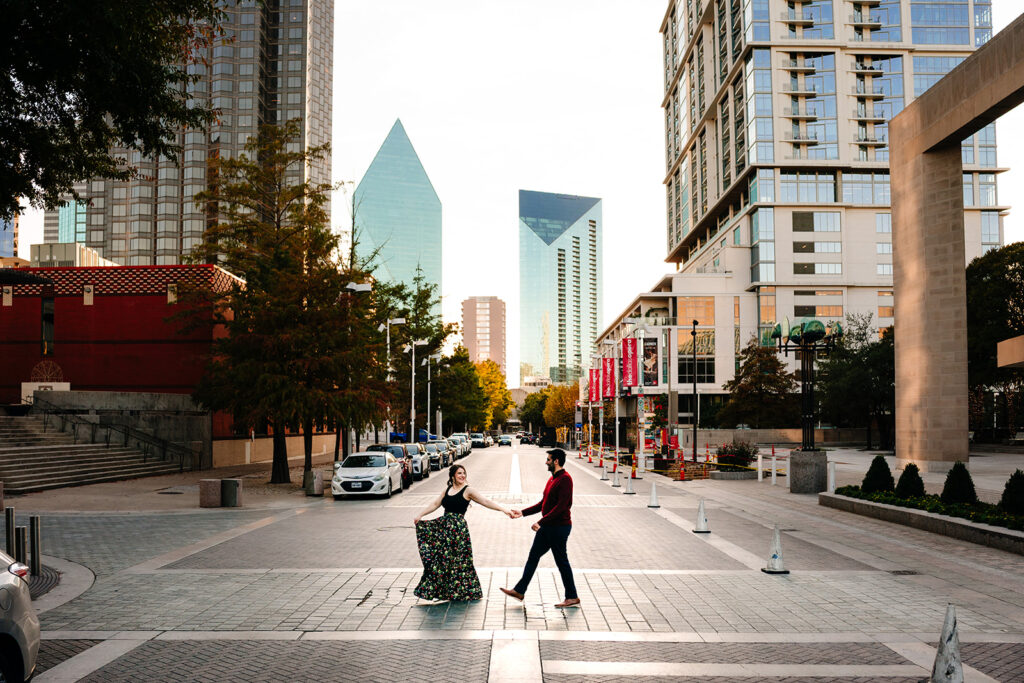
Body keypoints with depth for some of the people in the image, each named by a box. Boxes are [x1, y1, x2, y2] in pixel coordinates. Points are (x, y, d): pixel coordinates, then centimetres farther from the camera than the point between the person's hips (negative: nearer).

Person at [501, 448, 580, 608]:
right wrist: (523, 512, 16)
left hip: (559, 527, -10)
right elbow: (543, 503, 20)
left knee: (561, 561, -1)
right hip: (548, 527, 10)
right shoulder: (552, 479, 14)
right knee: (533, 556, 12)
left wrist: (541, 522, -25)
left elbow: (561, 506, -24)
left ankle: (572, 598, 10)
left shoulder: (565, 479, -17)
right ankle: (519, 591, 19)